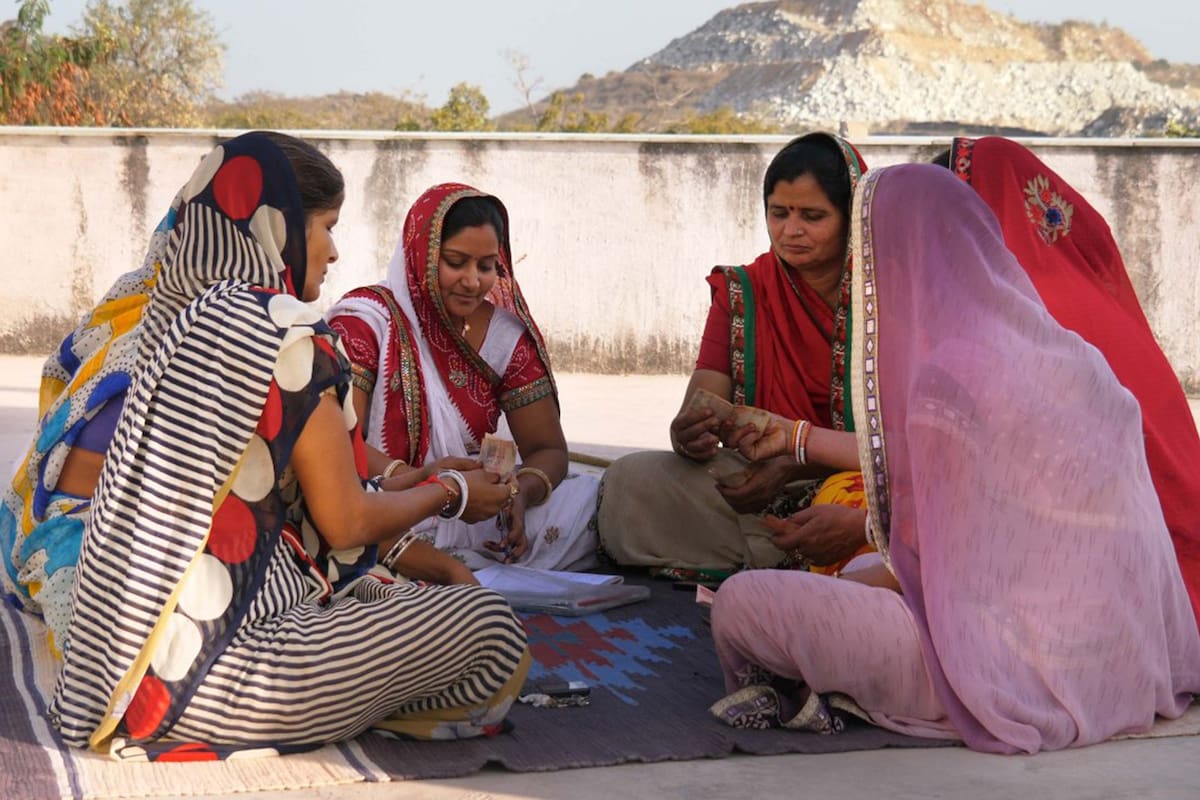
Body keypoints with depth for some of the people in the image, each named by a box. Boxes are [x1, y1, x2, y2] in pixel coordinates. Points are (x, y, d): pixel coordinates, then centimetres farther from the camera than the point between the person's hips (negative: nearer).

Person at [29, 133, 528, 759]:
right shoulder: (284, 335, -16)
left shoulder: (183, 316, 13)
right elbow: (346, 521, -9)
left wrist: (418, 558, 18)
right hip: (206, 673, -10)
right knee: (488, 627, -6)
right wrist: (453, 493, 10)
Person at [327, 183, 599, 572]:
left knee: (596, 499, -17)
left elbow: (548, 449, 5)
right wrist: (416, 478, -35)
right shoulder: (365, 319, -6)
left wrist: (520, 492, -19)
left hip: (473, 514, 4)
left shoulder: (507, 331, 7)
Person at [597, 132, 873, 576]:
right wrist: (689, 436, -27)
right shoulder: (742, 292, 10)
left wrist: (790, 467, -25)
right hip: (761, 479, 4)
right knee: (629, 479, -22)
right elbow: (703, 402, -1)